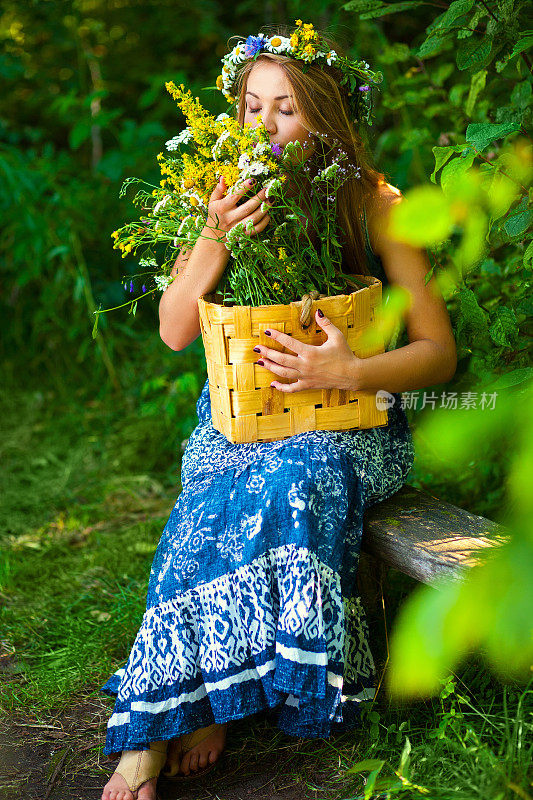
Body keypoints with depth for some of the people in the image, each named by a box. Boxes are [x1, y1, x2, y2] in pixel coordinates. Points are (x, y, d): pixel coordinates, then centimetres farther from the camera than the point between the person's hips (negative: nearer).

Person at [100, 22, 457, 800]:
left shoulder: (375, 206, -4)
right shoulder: (228, 200, 5)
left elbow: (438, 351, -4)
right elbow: (175, 331, -3)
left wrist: (351, 371, -23)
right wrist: (216, 236, -18)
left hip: (348, 423, -2)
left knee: (287, 482, -34)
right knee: (217, 500, -31)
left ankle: (182, 707, -26)